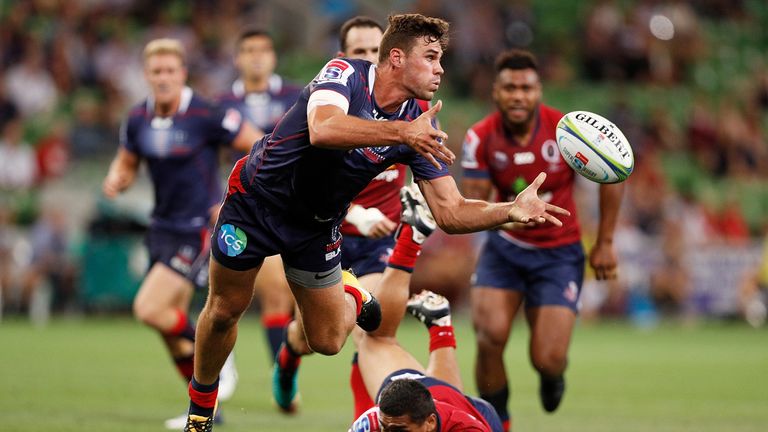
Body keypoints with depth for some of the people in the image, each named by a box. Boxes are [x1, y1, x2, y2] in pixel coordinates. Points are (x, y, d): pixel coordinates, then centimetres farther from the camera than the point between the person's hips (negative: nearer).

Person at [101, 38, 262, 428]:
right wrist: (116, 180, -7)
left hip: (198, 227, -7)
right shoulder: (138, 119, 2)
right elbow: (126, 163, 17)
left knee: (149, 310, -18)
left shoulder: (206, 116, -16)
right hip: (162, 227, 7)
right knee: (170, 325, 9)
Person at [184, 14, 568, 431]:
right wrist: (401, 133, -56)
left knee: (326, 341, 4)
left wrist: (512, 210, -33)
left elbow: (450, 212, -16)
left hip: (316, 225, 4)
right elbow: (323, 129, -48)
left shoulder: (420, 126, -14)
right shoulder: (345, 73, -26)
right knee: (223, 311, 5)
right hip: (257, 198, -4)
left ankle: (349, 299, 40)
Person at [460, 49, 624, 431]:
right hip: (504, 248, 2)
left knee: (547, 359, -10)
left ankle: (552, 378, 31)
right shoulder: (480, 138, -12)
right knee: (490, 337, -19)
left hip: (559, 253, -2)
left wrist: (605, 243, -1)